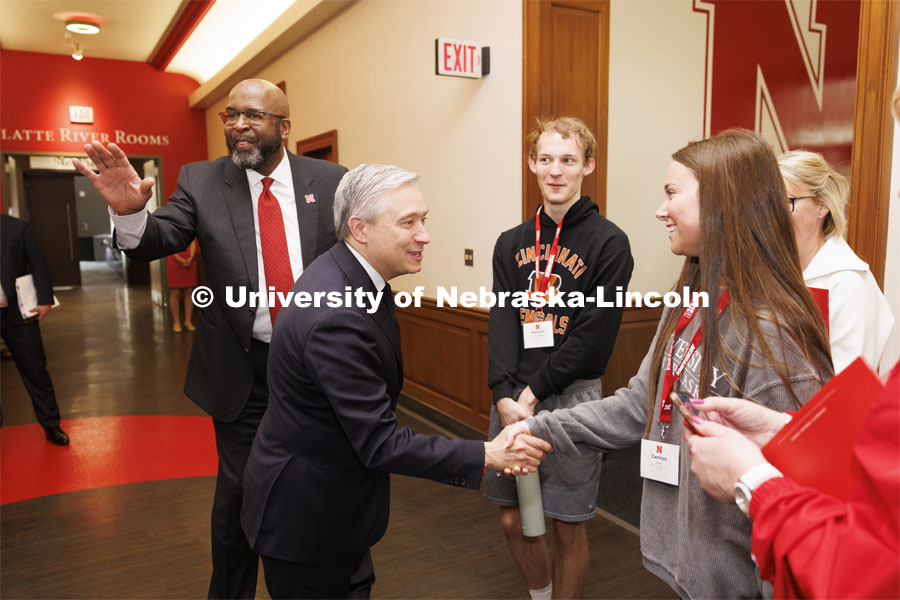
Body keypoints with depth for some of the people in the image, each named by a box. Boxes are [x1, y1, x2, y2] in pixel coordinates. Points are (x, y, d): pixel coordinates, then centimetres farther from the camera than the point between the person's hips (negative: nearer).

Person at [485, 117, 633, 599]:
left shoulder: (608, 242, -5)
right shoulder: (511, 243, 9)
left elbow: (595, 336, -11)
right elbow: (502, 322, 2)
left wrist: (535, 392, -13)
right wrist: (505, 395, -11)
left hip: (571, 397, -4)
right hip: (511, 398, 5)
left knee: (567, 526, 7)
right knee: (512, 519, 15)